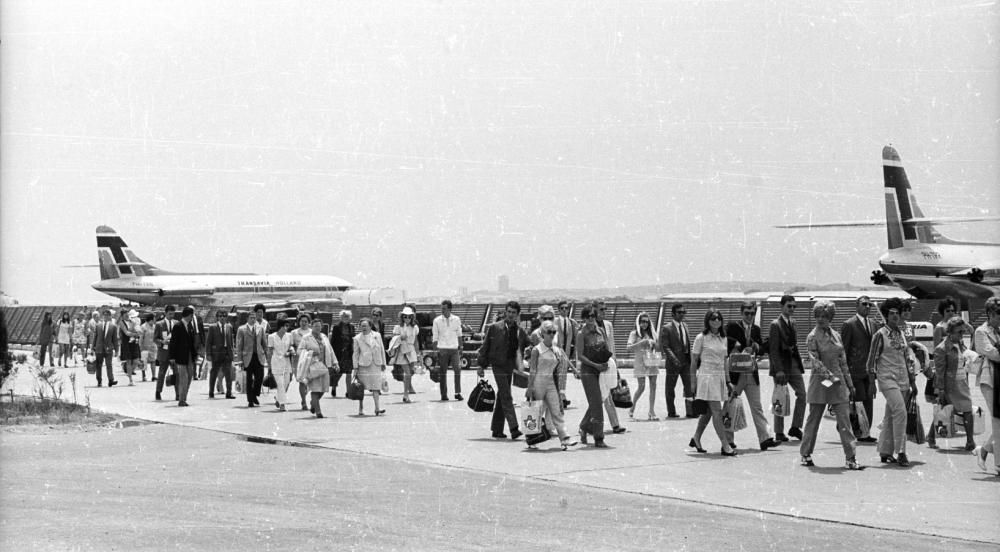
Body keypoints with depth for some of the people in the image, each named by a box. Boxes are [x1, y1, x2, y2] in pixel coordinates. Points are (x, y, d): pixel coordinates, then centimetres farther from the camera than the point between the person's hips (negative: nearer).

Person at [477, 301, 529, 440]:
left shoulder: (520, 332, 8)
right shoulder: (494, 328, -3)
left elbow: (520, 351, 13)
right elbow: (485, 347, 1)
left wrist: (520, 367, 3)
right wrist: (482, 366, -2)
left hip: (510, 366, 5)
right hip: (498, 366, -5)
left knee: (502, 399, 11)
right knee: (506, 397, -13)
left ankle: (497, 430, 18)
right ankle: (513, 429, -19)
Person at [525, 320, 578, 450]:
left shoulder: (556, 350, 8)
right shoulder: (537, 350, -6)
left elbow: (558, 369, 14)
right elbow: (532, 371, -7)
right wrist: (529, 388, -11)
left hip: (551, 383, 4)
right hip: (538, 382, -4)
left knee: (556, 411, -3)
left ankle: (564, 439, -11)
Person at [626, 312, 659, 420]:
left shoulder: (652, 333, 11)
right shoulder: (634, 334, 0)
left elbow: (658, 348, 13)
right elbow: (629, 348, -12)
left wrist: (654, 343, -8)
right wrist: (641, 343, -20)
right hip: (640, 362, -4)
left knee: (653, 386, -2)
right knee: (641, 387, -7)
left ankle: (651, 412, 1)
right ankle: (632, 407, 16)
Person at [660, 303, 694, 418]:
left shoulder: (685, 325, 12)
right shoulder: (666, 328, -7)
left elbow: (688, 344, 16)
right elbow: (665, 346, -12)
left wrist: (691, 359, 7)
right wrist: (674, 360, -23)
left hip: (686, 361, 5)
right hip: (673, 362, -5)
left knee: (690, 387, -1)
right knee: (670, 388, 4)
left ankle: (690, 411, 2)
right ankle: (671, 412, 14)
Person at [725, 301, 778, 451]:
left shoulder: (756, 329, 12)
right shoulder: (732, 326, -4)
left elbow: (762, 349, 15)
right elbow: (726, 345, -13)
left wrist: (757, 347, -6)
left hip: (752, 374, 4)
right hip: (735, 373, -4)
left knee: (757, 407, 2)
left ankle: (765, 438, -1)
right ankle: (728, 440, 12)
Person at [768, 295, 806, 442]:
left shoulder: (792, 322, 13)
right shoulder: (776, 324, -11)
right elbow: (773, 350, -15)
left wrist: (798, 359, 9)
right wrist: (778, 370, -20)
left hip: (794, 364, 7)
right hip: (781, 365, -7)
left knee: (802, 394, 1)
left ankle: (795, 427, 11)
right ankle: (779, 433, 7)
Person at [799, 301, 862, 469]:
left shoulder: (836, 335, 12)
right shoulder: (812, 337, -5)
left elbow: (843, 362, 16)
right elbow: (815, 361, -13)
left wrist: (850, 384, 15)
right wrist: (829, 376, -24)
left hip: (839, 382, 4)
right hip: (820, 382, -4)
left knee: (845, 421, -3)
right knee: (813, 420, 6)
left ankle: (850, 458, -5)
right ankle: (805, 455, 19)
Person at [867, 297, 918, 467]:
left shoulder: (901, 333, 13)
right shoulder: (880, 335, -4)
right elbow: (872, 359, -3)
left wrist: (912, 381, 18)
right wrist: (872, 378, -9)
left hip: (903, 380, 6)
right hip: (887, 378, -6)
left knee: (890, 417, 9)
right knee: (900, 411, -19)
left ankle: (885, 453, 17)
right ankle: (900, 452, -18)